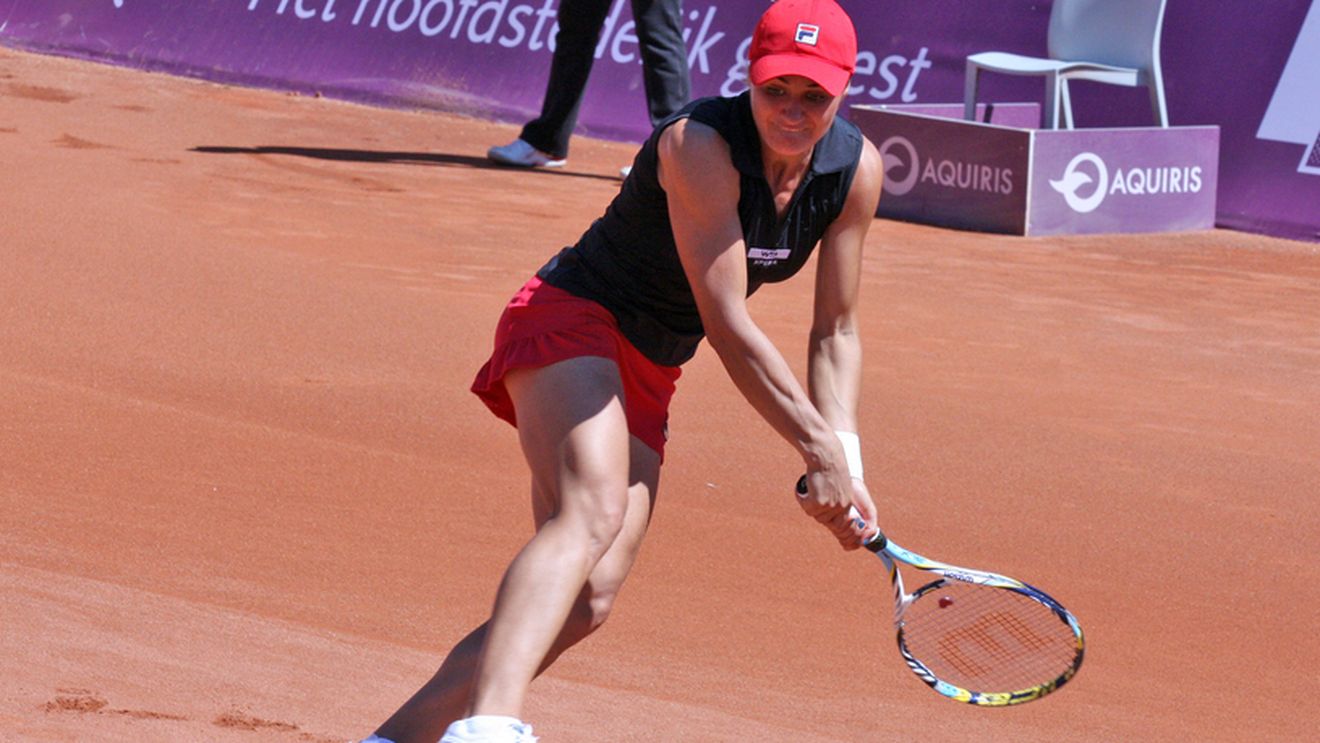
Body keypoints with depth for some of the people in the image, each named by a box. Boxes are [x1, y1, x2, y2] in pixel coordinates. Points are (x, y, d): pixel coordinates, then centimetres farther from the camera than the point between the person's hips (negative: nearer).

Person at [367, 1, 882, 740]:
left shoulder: (857, 171, -3)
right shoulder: (699, 146, -24)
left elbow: (836, 333, 7)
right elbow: (728, 328, -26)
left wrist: (845, 460, -6)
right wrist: (821, 452, -24)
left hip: (648, 375, 8)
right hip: (571, 319, -8)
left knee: (588, 600, -6)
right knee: (592, 512, -36)